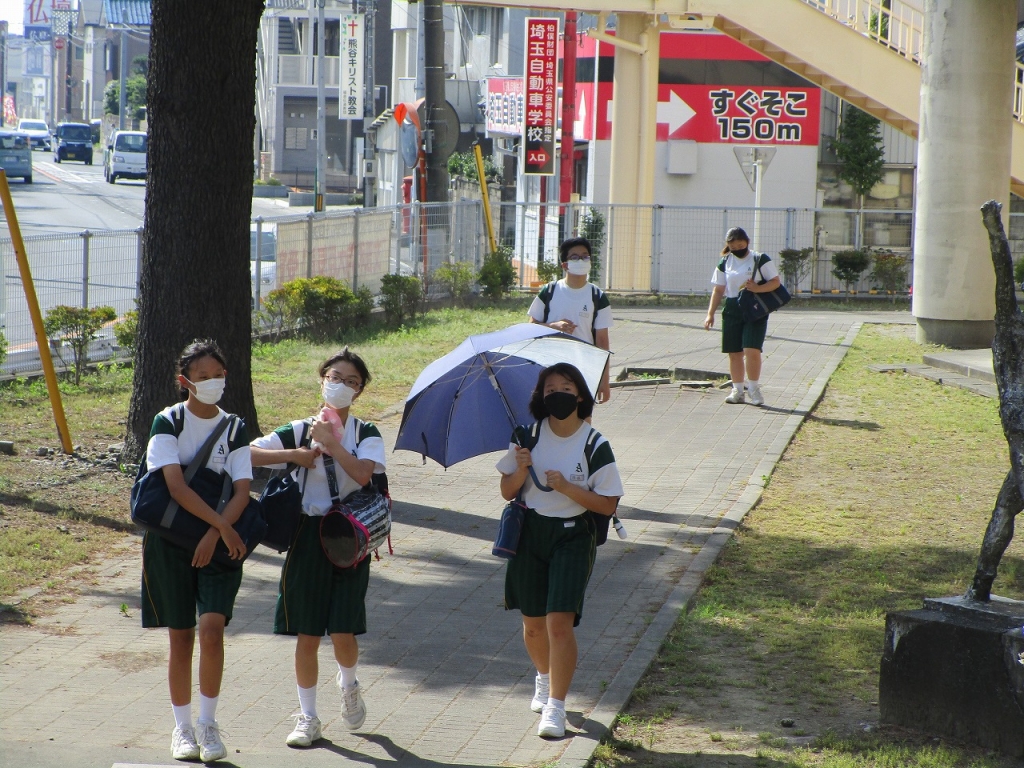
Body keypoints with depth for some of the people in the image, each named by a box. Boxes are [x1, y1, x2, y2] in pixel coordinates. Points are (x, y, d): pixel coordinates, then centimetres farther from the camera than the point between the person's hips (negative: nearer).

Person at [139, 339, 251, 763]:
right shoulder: (168, 423, -4)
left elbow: (242, 491, -4)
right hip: (170, 541, -1)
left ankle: (208, 723, -1)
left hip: (219, 541, 1)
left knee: (212, 628, -14)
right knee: (181, 635, 3)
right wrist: (224, 525, -18)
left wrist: (214, 534, -18)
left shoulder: (234, 428, 5)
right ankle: (182, 727, 16)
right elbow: (176, 487, -15)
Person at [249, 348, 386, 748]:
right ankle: (308, 718, 15)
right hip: (307, 537, 1)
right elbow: (248, 453, -4)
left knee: (343, 633, -6)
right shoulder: (300, 430, 3)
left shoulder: (366, 434, 2)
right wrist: (293, 454, -12)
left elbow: (363, 474, -18)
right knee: (307, 635, 3)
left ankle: (348, 684, 28)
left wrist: (330, 442, -16)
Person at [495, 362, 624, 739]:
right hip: (530, 534, 3)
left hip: (572, 538, -3)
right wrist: (521, 470, -16)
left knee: (560, 621, -14)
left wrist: (568, 488, -20)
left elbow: (608, 505, -8)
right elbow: (507, 492, 4)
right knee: (533, 623, 12)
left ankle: (555, 707, -9)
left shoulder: (594, 445, -8)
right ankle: (544, 679, 41)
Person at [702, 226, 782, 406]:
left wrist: (758, 288, -21)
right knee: (734, 352, 5)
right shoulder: (725, 263, 10)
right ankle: (737, 390, 16)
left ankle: (753, 388, -1)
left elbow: (776, 282, -4)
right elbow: (718, 290, 12)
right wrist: (710, 314, 5)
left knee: (752, 350, -15)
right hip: (732, 310, 4)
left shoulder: (760, 260, -1)